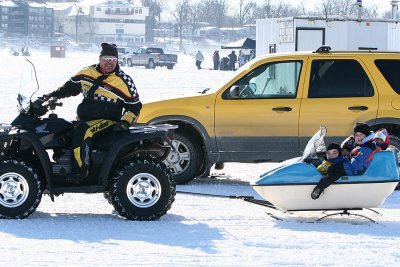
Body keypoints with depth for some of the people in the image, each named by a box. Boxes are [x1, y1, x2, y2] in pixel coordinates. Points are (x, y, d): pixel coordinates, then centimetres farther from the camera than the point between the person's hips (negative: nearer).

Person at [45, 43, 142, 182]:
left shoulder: (124, 81, -2)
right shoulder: (88, 72, 11)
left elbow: (134, 106, 1)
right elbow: (70, 87, 23)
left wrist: (125, 122, -14)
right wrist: (52, 96, 12)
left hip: (107, 120, -7)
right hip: (84, 118, 7)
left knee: (82, 131, -33)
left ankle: (80, 170, -33)